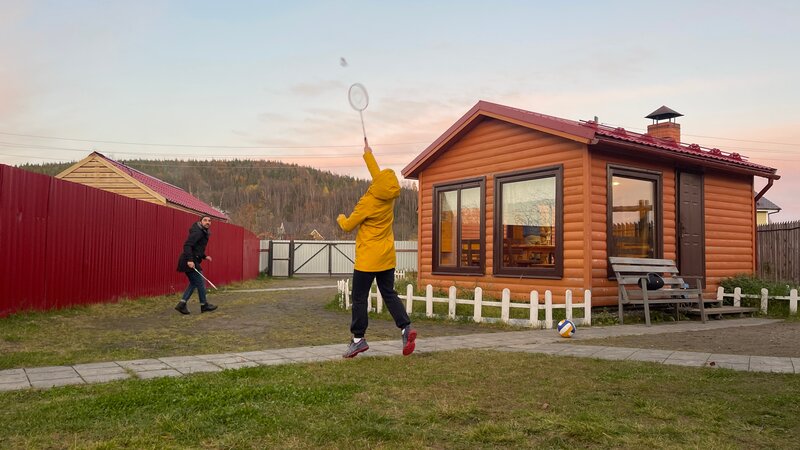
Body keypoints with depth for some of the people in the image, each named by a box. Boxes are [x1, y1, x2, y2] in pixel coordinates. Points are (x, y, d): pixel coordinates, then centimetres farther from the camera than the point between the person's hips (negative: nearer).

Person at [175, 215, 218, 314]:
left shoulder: (203, 233, 18)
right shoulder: (197, 232, -14)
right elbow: (187, 245, -25)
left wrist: (204, 256, 18)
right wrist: (189, 260, -32)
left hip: (192, 261, 10)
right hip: (190, 262, -10)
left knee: (194, 283, 14)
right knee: (200, 283, 0)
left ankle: (181, 304, 11)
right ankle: (204, 305, 13)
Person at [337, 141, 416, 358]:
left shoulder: (368, 202, -17)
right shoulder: (389, 198, 0)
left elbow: (348, 226, -7)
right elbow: (378, 175, 19)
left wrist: (341, 219, 17)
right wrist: (368, 154, 31)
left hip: (367, 258, -7)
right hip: (387, 257, 7)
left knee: (359, 298, 2)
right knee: (389, 294, 12)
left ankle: (358, 338, 6)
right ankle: (406, 327, -2)